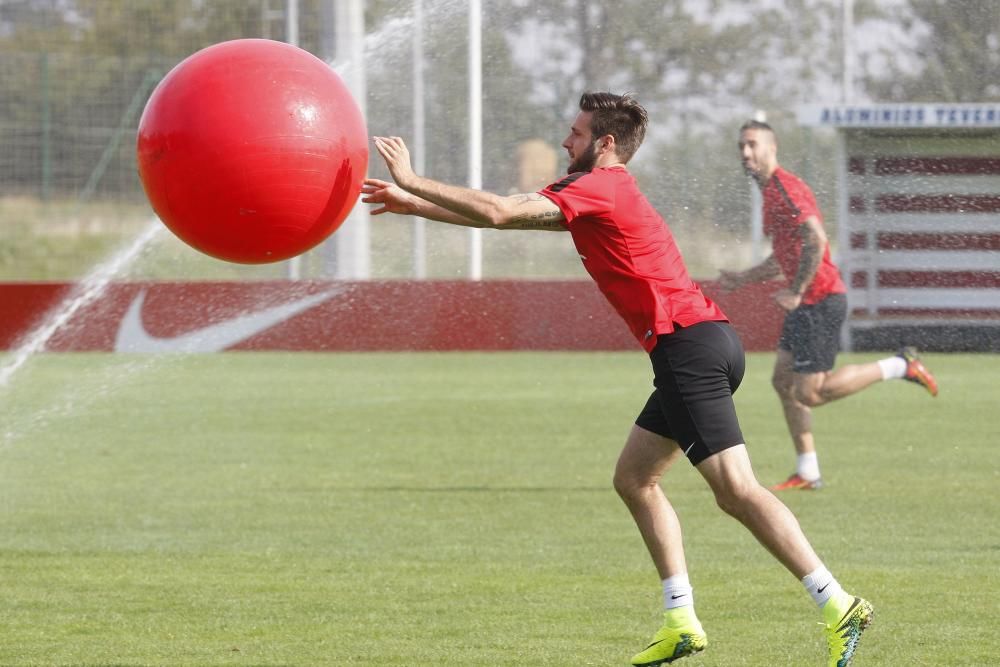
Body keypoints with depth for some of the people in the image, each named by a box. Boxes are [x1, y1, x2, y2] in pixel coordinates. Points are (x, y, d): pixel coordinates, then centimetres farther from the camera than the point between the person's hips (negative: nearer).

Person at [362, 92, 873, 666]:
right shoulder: (596, 192, 22)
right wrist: (411, 205, 27)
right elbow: (505, 213, 28)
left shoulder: (600, 188, -8)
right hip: (695, 345, 10)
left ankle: (838, 606, -23)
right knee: (634, 479, 15)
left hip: (690, 345, -10)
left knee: (737, 489, -16)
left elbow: (498, 213, -14)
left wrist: (412, 182, -4)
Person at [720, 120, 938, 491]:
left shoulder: (783, 187, -14)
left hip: (820, 301, -10)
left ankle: (899, 367, -2)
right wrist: (742, 279, 28)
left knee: (809, 392, -10)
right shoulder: (772, 191, 18)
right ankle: (807, 472, 13)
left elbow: (815, 240, -26)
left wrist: (795, 293, -22)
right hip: (806, 304, 10)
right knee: (784, 381, 9)